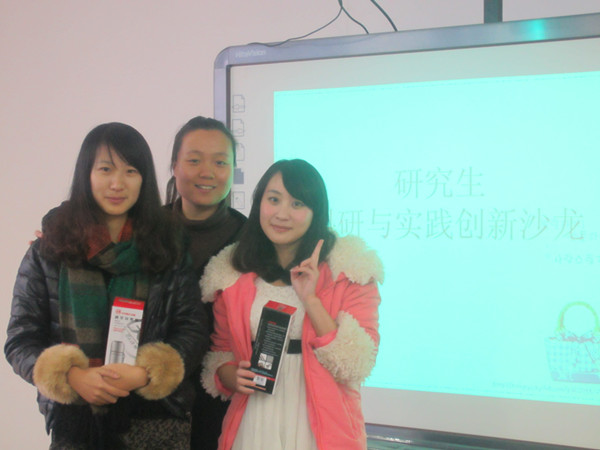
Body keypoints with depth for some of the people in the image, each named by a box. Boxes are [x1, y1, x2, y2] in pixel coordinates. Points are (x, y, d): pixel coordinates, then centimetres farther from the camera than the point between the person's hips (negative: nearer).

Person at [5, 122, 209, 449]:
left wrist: (146, 373, -16)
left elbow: (193, 330, 0)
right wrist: (73, 376, -15)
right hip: (74, 422, 0)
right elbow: (20, 340, 1)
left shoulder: (169, 249, 4)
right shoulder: (48, 252, 4)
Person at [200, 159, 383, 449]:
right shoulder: (231, 275, 2)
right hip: (252, 425, 2)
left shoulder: (351, 269, -6)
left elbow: (357, 365, -12)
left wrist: (311, 300, -21)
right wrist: (233, 377, -9)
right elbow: (221, 353, 12)